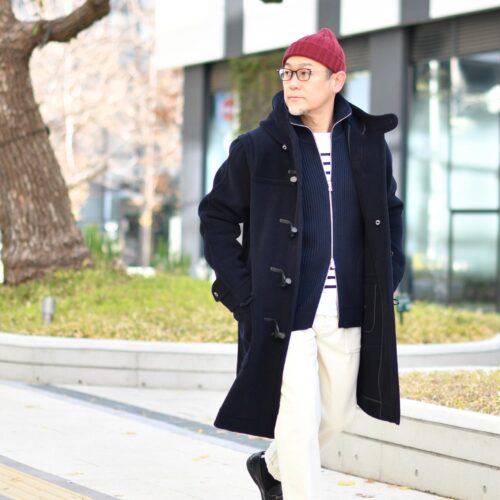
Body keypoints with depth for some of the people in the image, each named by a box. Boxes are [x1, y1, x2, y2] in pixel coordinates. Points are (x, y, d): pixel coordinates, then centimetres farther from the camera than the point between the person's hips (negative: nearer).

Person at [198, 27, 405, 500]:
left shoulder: (369, 143, 4)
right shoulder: (258, 147, -5)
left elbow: (391, 213, 18)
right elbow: (216, 215, 3)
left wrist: (388, 278, 6)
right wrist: (238, 289, -5)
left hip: (347, 310, 4)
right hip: (284, 309, -4)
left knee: (337, 413, 16)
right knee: (299, 414, -7)